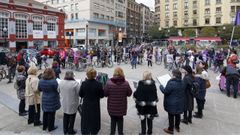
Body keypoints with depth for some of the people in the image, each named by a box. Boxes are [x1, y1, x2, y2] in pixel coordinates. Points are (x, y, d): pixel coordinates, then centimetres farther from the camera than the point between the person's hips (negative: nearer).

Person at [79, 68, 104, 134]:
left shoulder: (83, 83, -13)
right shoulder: (98, 84, -19)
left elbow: (80, 95, -3)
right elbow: (102, 95, -10)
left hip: (86, 106, 2)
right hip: (95, 106, -1)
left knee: (85, 121, 18)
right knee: (94, 121, 17)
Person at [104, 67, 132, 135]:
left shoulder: (109, 83, -17)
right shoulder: (126, 83, -14)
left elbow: (105, 94, -8)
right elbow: (129, 93, -3)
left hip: (112, 106, 0)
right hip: (121, 106, 1)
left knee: (113, 120, 19)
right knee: (120, 119, 21)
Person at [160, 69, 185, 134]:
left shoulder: (172, 83, -28)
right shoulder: (181, 82, -2)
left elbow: (165, 91, -21)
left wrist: (161, 86, -5)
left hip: (172, 103, -7)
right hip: (179, 103, 7)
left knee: (171, 116, 8)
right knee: (177, 115, 22)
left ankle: (170, 129, 21)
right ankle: (177, 127, 39)